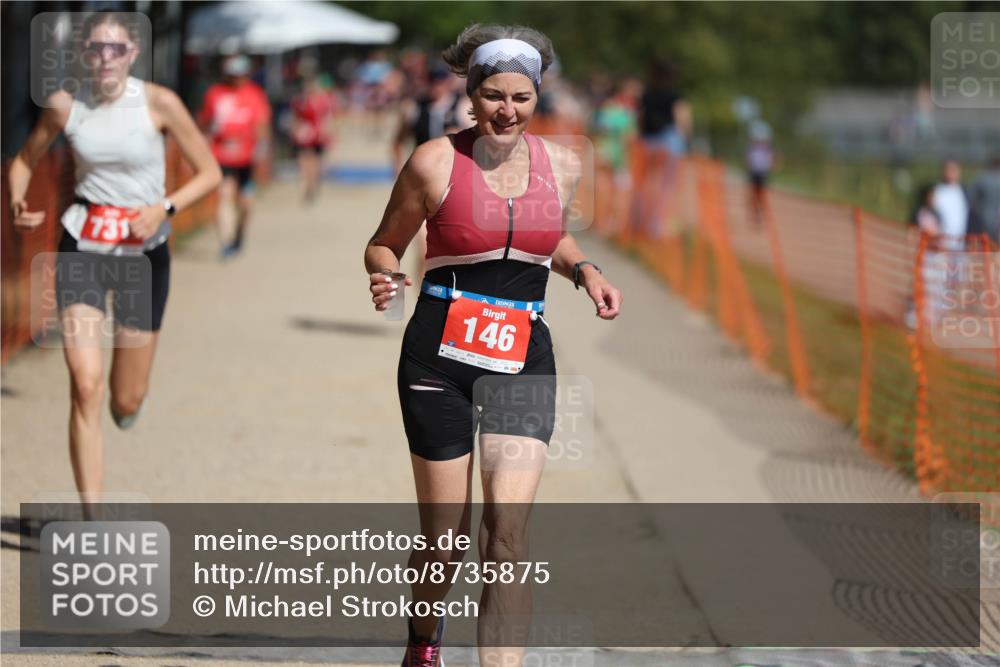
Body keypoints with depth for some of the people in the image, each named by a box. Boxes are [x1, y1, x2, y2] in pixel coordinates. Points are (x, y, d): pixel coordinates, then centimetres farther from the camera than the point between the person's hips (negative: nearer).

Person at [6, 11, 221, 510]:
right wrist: (17, 203, -9)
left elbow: (209, 173, -4)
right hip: (82, 248, 0)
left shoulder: (159, 104, -10)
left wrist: (164, 207, -19)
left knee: (127, 401, 6)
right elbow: (25, 160, 12)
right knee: (85, 384, -16)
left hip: (143, 253, 0)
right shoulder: (64, 105, -4)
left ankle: (127, 400, 47)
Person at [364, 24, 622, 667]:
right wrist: (385, 278, -18)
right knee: (444, 535, 5)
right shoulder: (436, 161, -6)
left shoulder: (562, 165, 5)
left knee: (508, 530, -13)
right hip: (440, 356, -2)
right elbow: (384, 245, 4)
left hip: (525, 358, 2)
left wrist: (585, 271, 6)